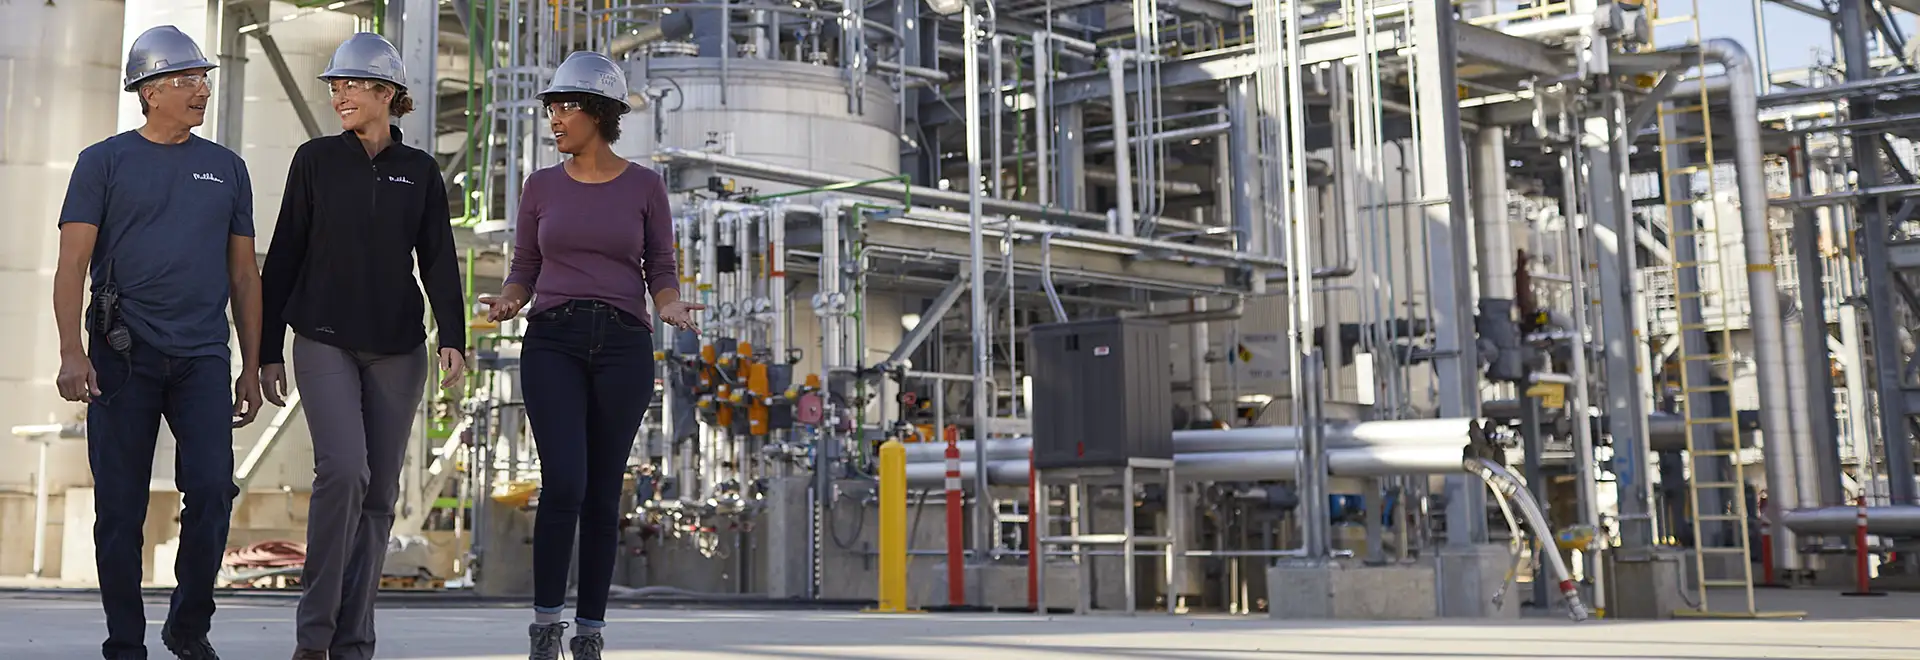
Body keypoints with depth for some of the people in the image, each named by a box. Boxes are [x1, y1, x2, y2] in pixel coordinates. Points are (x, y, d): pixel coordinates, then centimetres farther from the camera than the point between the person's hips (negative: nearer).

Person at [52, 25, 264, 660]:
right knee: (121, 507, 2)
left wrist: (252, 367, 11)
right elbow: (72, 266, -1)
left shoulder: (227, 168, 14)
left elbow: (243, 275, 15)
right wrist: (72, 352, -14)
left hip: (203, 356, 2)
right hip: (122, 356, -2)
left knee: (212, 492, -9)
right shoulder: (105, 162, 5)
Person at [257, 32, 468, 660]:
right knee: (344, 469, -20)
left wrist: (453, 338, -10)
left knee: (379, 491, 3)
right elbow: (283, 256, 4)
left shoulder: (420, 171, 7)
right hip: (325, 342, -2)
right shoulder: (316, 159, 3)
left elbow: (438, 261, 4)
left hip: (397, 348, 2)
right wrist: (269, 350, 1)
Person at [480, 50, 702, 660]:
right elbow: (524, 268, 12)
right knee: (563, 484, -14)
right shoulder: (542, 186, 9)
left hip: (623, 343, 0)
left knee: (602, 494, 3)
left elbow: (661, 271, 7)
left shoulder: (645, 187, 4)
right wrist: (506, 302, -9)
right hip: (552, 341, 1)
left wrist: (671, 307, -14)